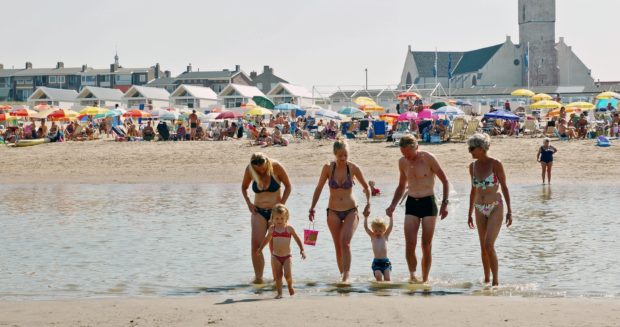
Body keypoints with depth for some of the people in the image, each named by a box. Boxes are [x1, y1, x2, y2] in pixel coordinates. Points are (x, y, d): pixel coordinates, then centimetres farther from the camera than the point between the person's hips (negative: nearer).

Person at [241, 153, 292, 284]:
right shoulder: (249, 170, -8)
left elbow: (288, 186, -1)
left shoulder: (276, 167, -14)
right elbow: (244, 187, 12)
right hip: (259, 212, 2)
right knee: (256, 245, -11)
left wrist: (281, 204, -9)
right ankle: (258, 277, -8)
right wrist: (248, 203, -2)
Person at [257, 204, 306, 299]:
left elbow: (297, 239, 6)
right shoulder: (272, 229, 4)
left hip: (287, 256, -2)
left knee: (288, 275, -11)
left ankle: (290, 286, 19)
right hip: (276, 256, 2)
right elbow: (267, 239, 21)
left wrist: (302, 250, 1)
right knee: (278, 276, 1)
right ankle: (279, 293, 9)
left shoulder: (289, 228, -3)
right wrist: (260, 249, 24)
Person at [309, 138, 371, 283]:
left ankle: (346, 276, -22)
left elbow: (366, 187, 8)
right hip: (333, 212, 2)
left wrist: (368, 204, -4)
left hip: (351, 211, -2)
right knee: (338, 246, 5)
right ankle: (342, 275, 17)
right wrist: (312, 208, 3)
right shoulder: (328, 168, -6)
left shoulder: (353, 168, -7)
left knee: (345, 242, -20)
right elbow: (319, 188, 5)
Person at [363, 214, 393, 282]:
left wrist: (390, 217, -8)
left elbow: (390, 226, 0)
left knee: (387, 278, -9)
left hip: (385, 262, 0)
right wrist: (366, 217, -9)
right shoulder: (372, 236, 10)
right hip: (376, 262, 0)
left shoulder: (385, 236, 9)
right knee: (378, 276, -17)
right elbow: (366, 227, 0)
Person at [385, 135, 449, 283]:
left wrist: (444, 204, -10)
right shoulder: (402, 162, 6)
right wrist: (393, 205, 10)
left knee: (426, 245, -2)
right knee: (410, 243, -11)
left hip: (428, 203, -4)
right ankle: (412, 274, 5)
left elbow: (445, 181, -3)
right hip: (411, 204, 4)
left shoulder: (428, 158, -9)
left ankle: (425, 279, 8)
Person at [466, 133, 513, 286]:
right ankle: (486, 279, 21)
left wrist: (509, 211, -9)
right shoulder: (473, 166, 5)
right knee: (483, 247, 9)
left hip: (495, 208, -6)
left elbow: (504, 187, -7)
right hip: (480, 210, 6)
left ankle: (495, 280, -8)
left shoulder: (495, 164, -12)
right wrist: (470, 213, 16)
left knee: (489, 245, -15)